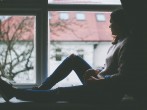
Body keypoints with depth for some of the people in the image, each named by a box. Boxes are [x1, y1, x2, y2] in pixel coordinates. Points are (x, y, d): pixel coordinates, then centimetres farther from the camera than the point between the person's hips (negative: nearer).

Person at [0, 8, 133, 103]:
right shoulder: (119, 41, 14)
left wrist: (98, 81, -18)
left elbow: (122, 77, -27)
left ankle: (13, 92, -8)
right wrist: (97, 72, 1)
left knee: (60, 93, -13)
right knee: (73, 59, 5)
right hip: (101, 83, 10)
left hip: (109, 93, -10)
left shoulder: (126, 44, -18)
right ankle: (41, 88, 5)